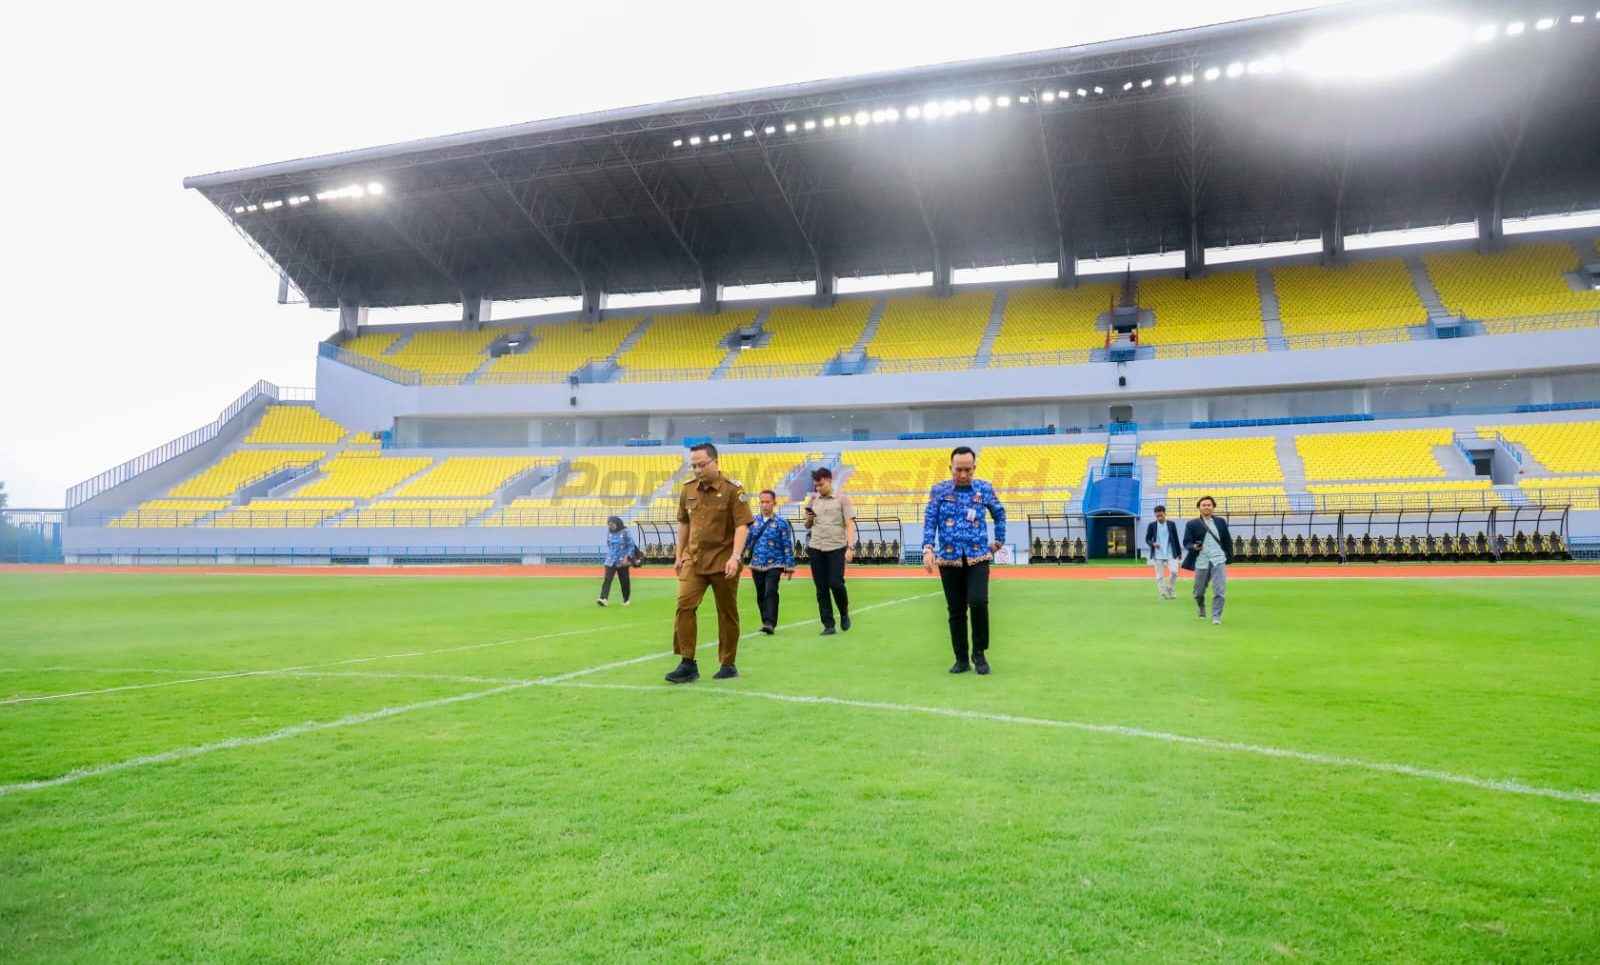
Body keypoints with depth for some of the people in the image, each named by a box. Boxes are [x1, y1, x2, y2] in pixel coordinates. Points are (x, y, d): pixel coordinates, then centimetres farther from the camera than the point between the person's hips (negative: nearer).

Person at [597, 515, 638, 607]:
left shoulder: (625, 532, -8)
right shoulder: (609, 533, 6)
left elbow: (631, 546, -8)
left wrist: (627, 558, -15)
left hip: (622, 561, -3)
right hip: (610, 561, 3)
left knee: (624, 581, 6)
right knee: (607, 579, -12)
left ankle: (626, 600, 24)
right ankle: (603, 599, -23)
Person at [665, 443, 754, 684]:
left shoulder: (732, 490, -7)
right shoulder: (688, 490, 8)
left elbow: (742, 526, -11)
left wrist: (735, 557, -21)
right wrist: (679, 555, 18)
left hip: (723, 562, -4)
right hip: (693, 559, 4)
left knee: (727, 613, 6)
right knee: (684, 605, -10)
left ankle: (728, 664, 20)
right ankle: (687, 664, -5)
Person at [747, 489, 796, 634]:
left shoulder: (781, 523, -4)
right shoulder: (754, 522, 6)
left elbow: (787, 545, -3)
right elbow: (748, 542, 13)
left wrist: (789, 566, -4)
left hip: (774, 564, -4)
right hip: (757, 565, 4)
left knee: (771, 592, -17)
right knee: (760, 595, 11)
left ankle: (770, 623, -18)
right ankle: (766, 622, 25)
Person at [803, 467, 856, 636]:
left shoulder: (842, 499, 1)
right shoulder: (813, 500, 12)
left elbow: (850, 524, -3)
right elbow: (807, 526, 20)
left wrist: (850, 547, -14)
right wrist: (809, 518, -4)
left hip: (837, 547, -4)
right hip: (816, 548, 4)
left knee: (836, 583, -10)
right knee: (821, 588, 2)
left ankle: (844, 613, 18)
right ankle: (828, 625, 8)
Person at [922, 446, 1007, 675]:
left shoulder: (984, 489, 3)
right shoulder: (939, 490, 2)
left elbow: (999, 513, 19)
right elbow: (930, 521, -3)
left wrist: (999, 540, 18)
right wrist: (928, 549, -15)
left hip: (978, 557, -1)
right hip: (949, 559, 1)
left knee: (978, 602, -19)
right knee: (956, 611, 6)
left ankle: (979, 653, 1)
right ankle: (961, 659, 18)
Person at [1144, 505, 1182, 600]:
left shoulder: (1171, 524, 4)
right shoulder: (1152, 526, 1)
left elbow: (1176, 538, 9)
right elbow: (1147, 539, 6)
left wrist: (1179, 552, 9)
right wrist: (1152, 543, -16)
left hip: (1171, 554, 0)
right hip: (1158, 555, 0)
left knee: (1174, 572, -13)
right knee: (1160, 576, 1)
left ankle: (1170, 591, 7)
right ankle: (1163, 594, 9)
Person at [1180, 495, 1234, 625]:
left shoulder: (1221, 521, 8)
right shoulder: (1192, 524, -1)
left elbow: (1228, 540, 14)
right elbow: (1186, 543, -3)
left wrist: (1229, 557, 9)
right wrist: (1194, 547, -24)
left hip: (1219, 560, 1)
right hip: (1201, 561, -1)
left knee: (1220, 590, -11)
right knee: (1199, 592, 11)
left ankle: (1216, 617, -3)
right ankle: (1201, 610, 39)